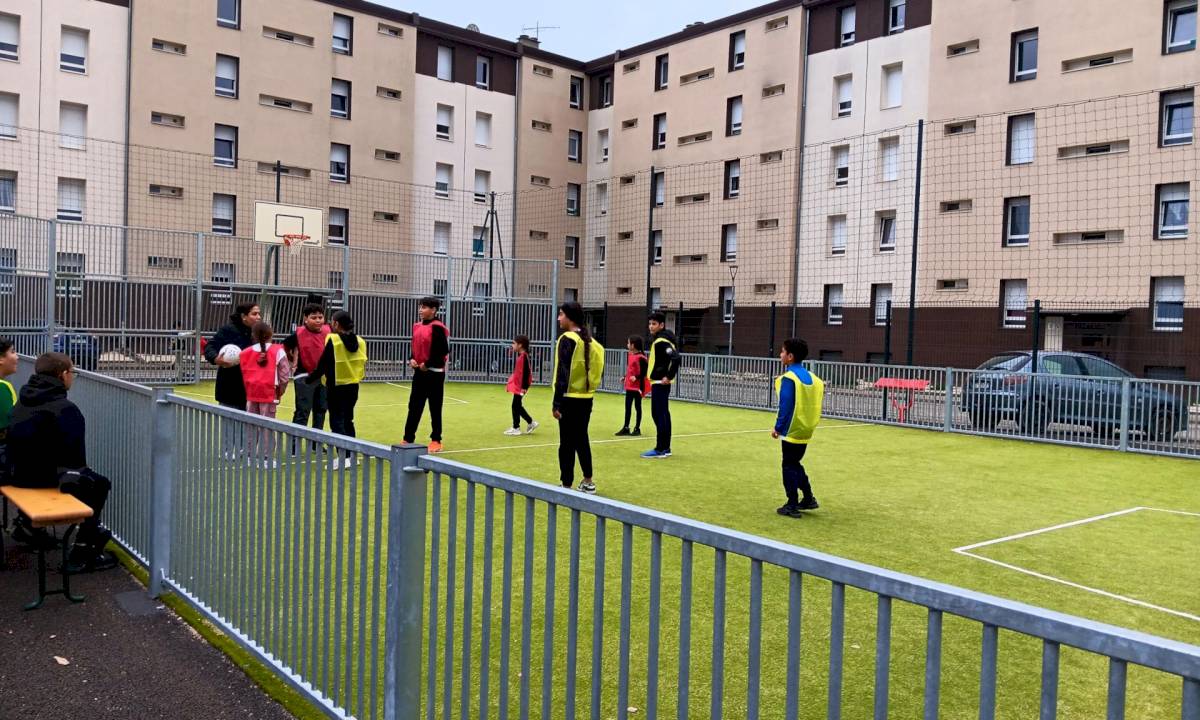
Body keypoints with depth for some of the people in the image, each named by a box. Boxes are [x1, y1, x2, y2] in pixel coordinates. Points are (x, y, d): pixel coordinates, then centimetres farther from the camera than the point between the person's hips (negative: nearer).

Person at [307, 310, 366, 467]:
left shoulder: (333, 340, -13)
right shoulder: (359, 341, 2)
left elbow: (323, 365, -10)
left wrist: (309, 379, 2)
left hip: (336, 387, -6)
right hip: (353, 386, 6)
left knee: (337, 422, -1)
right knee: (348, 420, 17)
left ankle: (344, 456, -9)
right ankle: (352, 454, 20)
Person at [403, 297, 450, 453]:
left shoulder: (437, 327, -13)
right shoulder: (417, 326, 11)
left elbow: (444, 350, -19)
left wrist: (428, 364, -18)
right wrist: (412, 359, 0)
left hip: (434, 373, -7)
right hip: (419, 372, 7)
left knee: (435, 408, 3)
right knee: (414, 406, 10)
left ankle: (436, 441, 14)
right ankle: (408, 439, 17)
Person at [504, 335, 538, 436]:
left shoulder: (524, 357, -18)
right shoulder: (521, 356, 12)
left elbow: (526, 372, -21)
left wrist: (524, 387, -22)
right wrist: (511, 383, 25)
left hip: (520, 386, -10)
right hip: (517, 385, 10)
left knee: (516, 406, -3)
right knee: (517, 406, 15)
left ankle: (516, 428, 5)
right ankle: (531, 423, 22)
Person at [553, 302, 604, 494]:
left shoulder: (567, 339, -12)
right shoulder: (590, 341, 10)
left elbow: (563, 373, -17)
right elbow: (597, 371, 13)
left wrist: (557, 402, -15)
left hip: (570, 399, -8)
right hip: (586, 399, 8)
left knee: (567, 443, -1)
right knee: (581, 439, 18)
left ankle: (567, 485, 3)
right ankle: (588, 482, 25)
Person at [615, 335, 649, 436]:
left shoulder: (641, 357, -17)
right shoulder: (630, 355, 9)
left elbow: (645, 371, -18)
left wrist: (636, 377, -25)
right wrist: (625, 377, 9)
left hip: (638, 386, -8)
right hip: (629, 386, 8)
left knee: (637, 407, 4)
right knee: (627, 407, 11)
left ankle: (637, 428, 13)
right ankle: (626, 428, 18)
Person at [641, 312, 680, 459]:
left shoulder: (661, 341, -16)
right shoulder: (658, 340, 15)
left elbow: (676, 358, -27)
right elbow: (668, 357, 25)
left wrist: (669, 377, -22)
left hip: (660, 383, -10)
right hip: (659, 382, 10)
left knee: (659, 415, -8)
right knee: (662, 414, 12)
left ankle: (661, 449, -5)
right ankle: (665, 448, 17)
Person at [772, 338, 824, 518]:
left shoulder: (789, 378, -15)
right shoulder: (810, 376, 7)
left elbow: (785, 406, -18)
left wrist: (778, 427, -11)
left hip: (791, 430, -7)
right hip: (806, 430, 7)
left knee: (789, 467, 2)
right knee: (795, 464, 21)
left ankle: (792, 506, 6)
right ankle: (808, 498, 23)